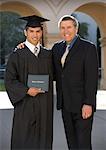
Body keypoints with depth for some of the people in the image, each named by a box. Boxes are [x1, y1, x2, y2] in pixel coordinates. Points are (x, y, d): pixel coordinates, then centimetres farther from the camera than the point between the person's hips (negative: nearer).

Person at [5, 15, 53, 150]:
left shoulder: (48, 55, 9)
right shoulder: (17, 55, -3)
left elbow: (51, 77, 21)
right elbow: (9, 81, -7)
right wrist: (27, 90, -17)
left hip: (45, 106, 4)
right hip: (25, 106, -3)